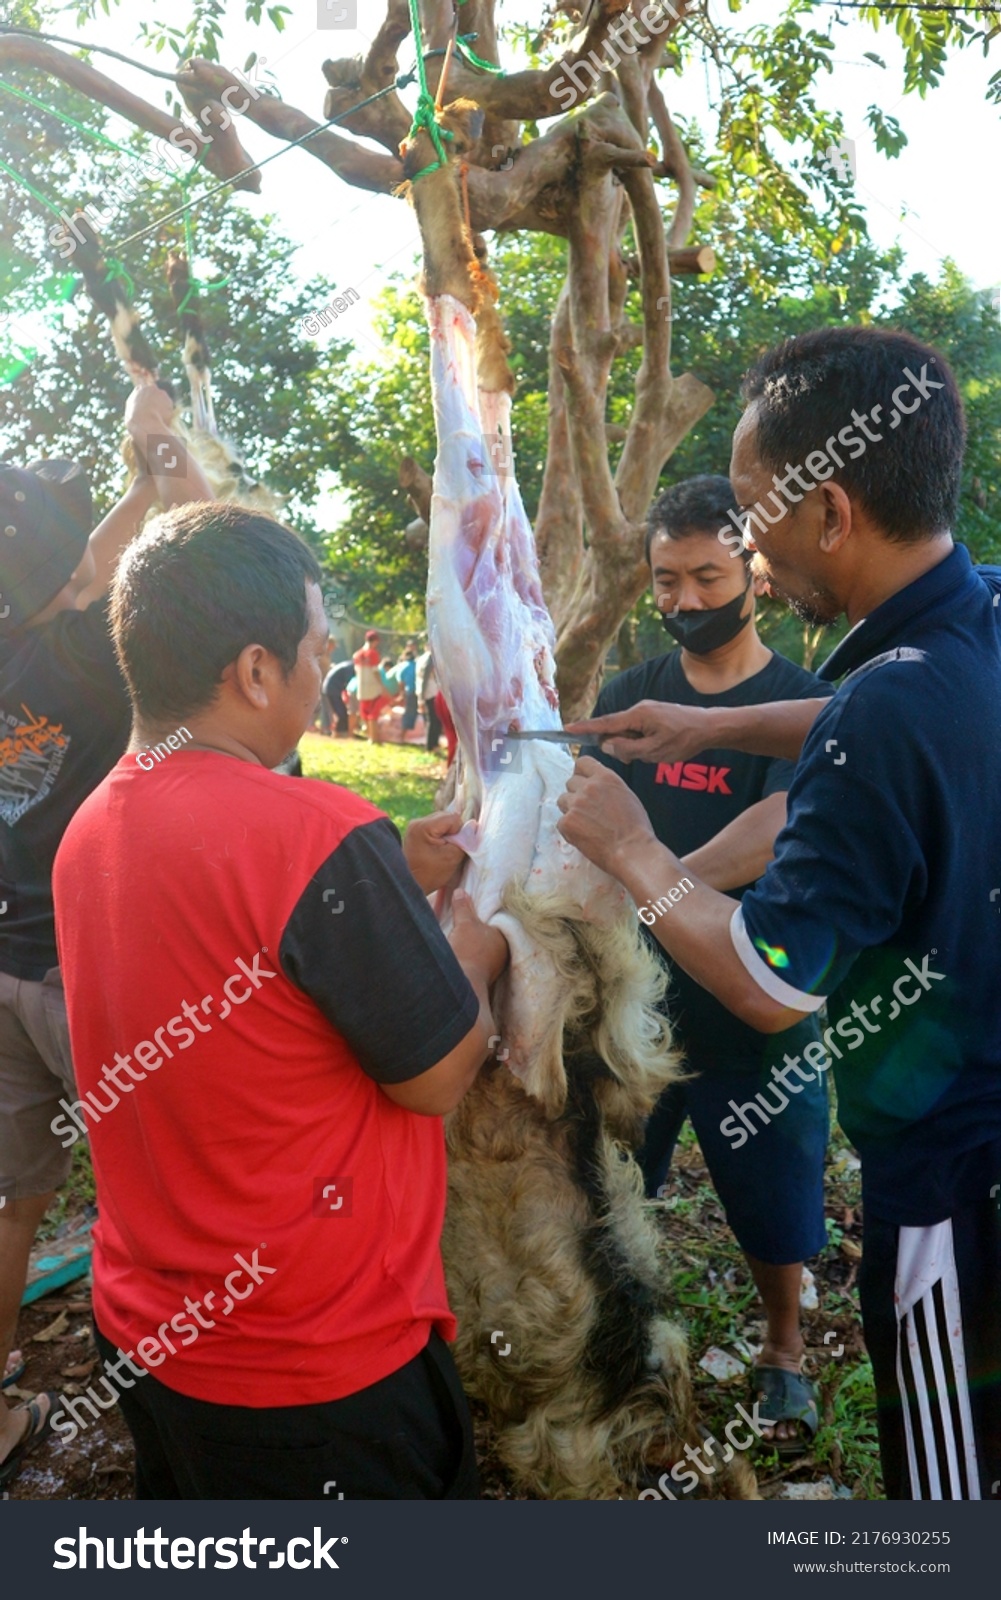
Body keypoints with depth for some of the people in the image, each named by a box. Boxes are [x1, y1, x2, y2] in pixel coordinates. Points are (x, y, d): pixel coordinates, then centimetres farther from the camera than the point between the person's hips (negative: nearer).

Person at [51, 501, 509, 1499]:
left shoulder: (89, 828, -2)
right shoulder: (321, 834, -27)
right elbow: (437, 1077, -16)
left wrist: (401, 884, 8)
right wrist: (479, 925, -1)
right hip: (321, 1369, -7)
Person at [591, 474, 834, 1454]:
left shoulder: (803, 704, -11)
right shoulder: (628, 696, 2)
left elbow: (771, 833, -29)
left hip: (753, 1012, -3)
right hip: (635, 997, 4)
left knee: (773, 1207, 12)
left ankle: (783, 1352, 41)